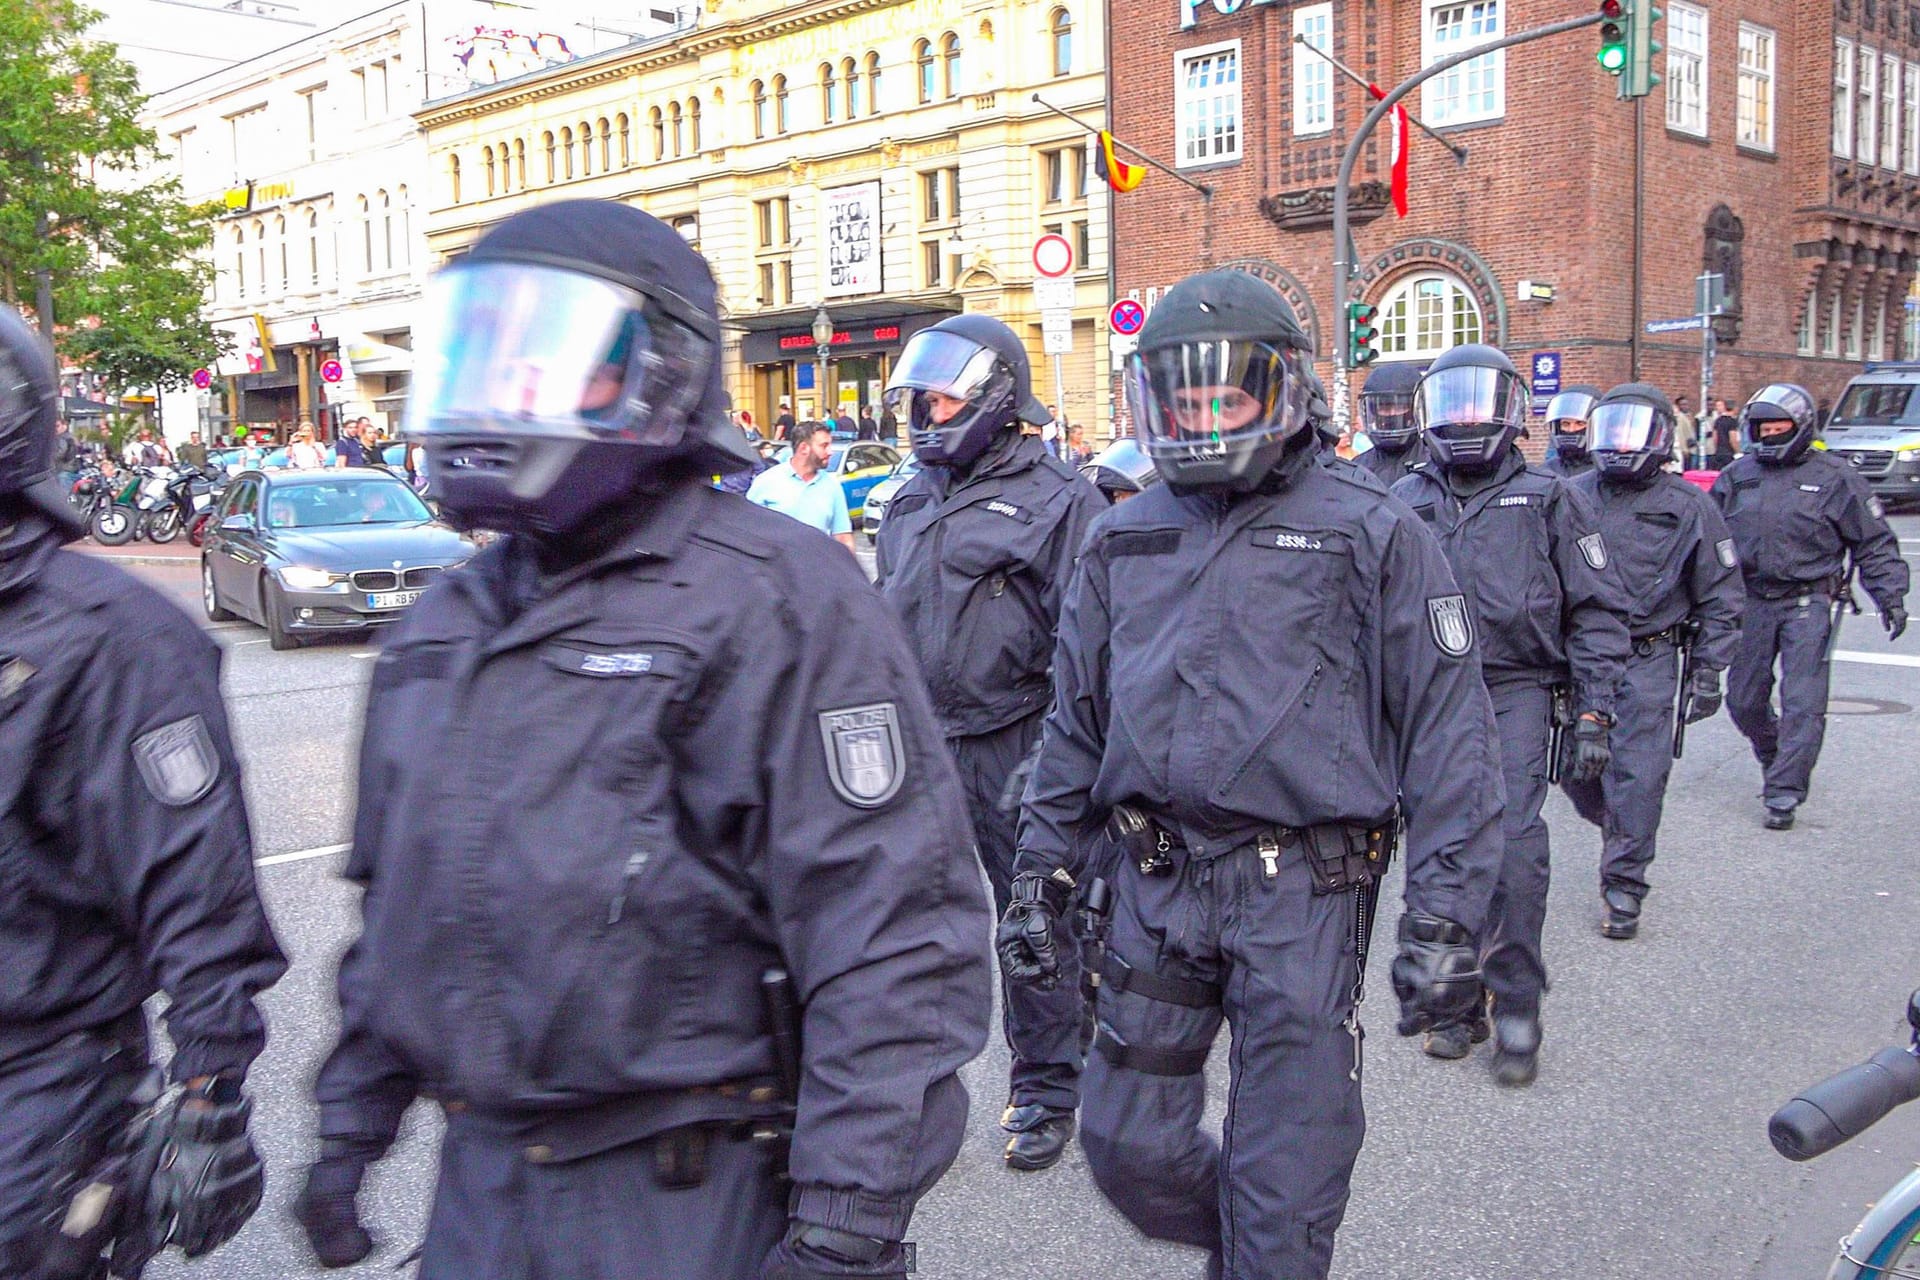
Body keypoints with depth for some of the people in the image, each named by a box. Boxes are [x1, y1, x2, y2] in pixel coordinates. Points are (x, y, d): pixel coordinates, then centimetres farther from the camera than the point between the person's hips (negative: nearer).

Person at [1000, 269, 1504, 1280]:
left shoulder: (1369, 535, -3)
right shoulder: (1122, 540, 11)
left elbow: (1447, 731, -5)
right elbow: (1075, 723, 17)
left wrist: (1445, 914, -10)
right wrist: (1041, 871, 14)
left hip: (1304, 890, -4)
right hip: (1155, 882, 5)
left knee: (1283, 1187, 4)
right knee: (1130, 1149, 14)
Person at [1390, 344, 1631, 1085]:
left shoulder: (1547, 500, 6)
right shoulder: (1406, 503, 13)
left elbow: (1597, 611, 5)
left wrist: (1592, 713, -4)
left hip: (1516, 693, -3)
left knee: (1512, 848, -13)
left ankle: (1516, 1009, 0)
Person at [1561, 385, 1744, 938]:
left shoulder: (1688, 506, 1)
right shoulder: (1573, 496, 6)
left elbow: (1720, 597, 4)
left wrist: (1708, 672, -2)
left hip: (1647, 662, -3)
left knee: (1638, 775, -4)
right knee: (1574, 766, 6)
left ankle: (1623, 886, 7)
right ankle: (1621, 832, 36)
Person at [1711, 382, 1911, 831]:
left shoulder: (1834, 478, -1)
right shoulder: (1736, 476, 8)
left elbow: (1874, 543, 4)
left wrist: (1890, 595, -4)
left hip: (1809, 602, -4)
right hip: (1751, 600, 4)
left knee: (1803, 703, -9)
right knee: (1743, 699, 9)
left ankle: (1784, 793, -5)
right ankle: (1775, 760, 37)